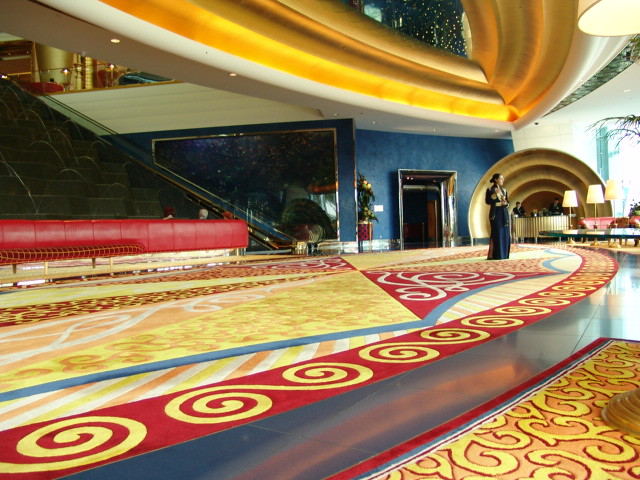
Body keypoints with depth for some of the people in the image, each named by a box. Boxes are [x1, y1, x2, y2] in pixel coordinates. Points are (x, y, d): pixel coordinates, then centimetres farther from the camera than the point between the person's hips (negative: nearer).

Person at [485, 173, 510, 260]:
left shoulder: (504, 190, 17)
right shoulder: (490, 190, 2)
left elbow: (508, 202, 16)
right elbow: (487, 201, -10)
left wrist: (505, 203, -7)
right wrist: (495, 193, -17)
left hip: (504, 213, 6)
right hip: (495, 213, -6)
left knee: (505, 233, 1)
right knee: (496, 233, -10)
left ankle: (503, 254, 8)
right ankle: (491, 254, -8)